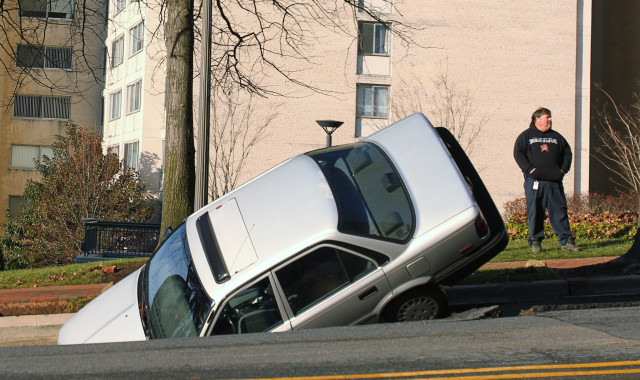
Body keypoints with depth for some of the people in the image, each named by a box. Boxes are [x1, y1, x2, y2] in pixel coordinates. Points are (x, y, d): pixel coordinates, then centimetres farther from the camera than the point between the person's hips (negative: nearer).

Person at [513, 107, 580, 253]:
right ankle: (535, 241, 5)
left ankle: (566, 241, 4)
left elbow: (567, 153, 22)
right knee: (535, 212, -2)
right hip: (534, 181, -3)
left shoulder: (556, 136, 18)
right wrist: (529, 168, -13)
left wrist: (563, 169, 7)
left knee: (560, 210, 1)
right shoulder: (526, 136, 6)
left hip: (554, 181, 3)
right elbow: (518, 153, -2)